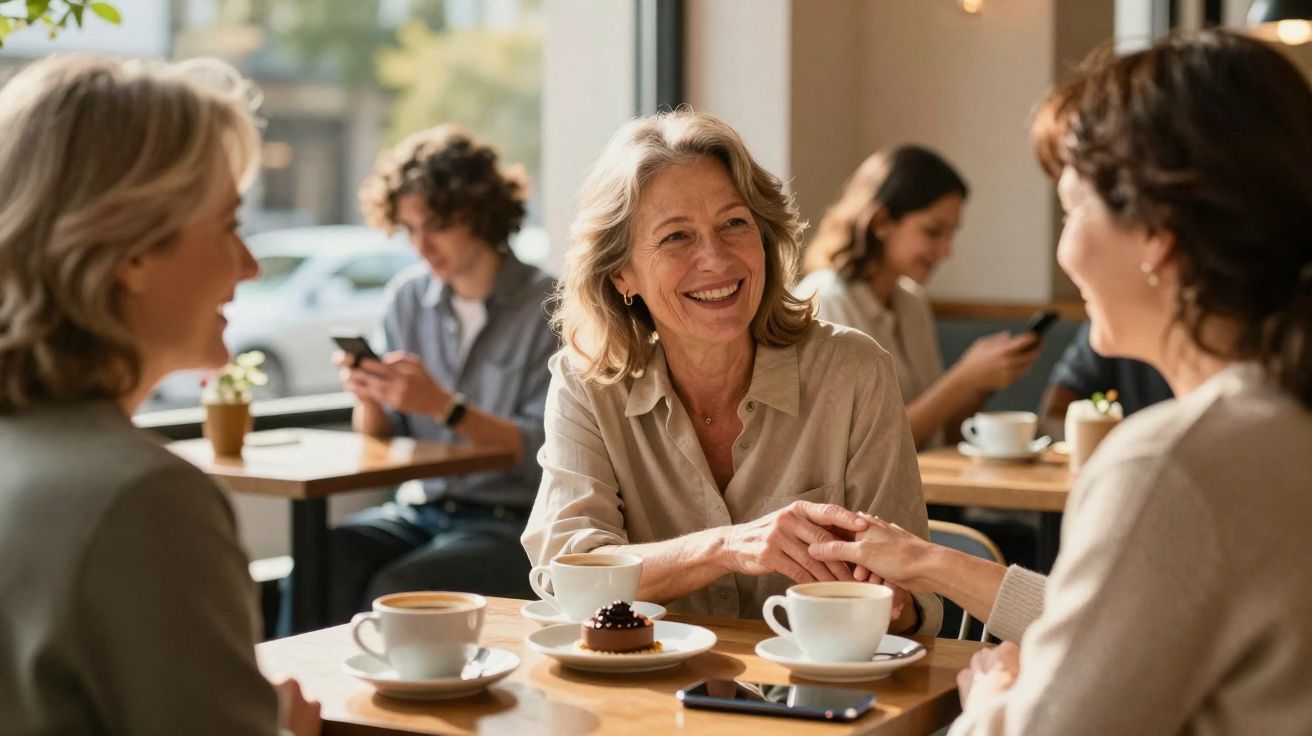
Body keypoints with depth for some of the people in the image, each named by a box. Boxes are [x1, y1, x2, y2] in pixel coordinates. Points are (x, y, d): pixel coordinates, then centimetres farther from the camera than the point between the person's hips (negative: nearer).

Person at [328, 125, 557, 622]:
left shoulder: (547, 308, -6)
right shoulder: (408, 297, 10)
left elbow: (542, 453, -12)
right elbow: (382, 442, 12)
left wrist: (444, 406, -23)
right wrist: (369, 399, -11)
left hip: (509, 522, -4)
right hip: (417, 511, 5)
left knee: (395, 591, -31)